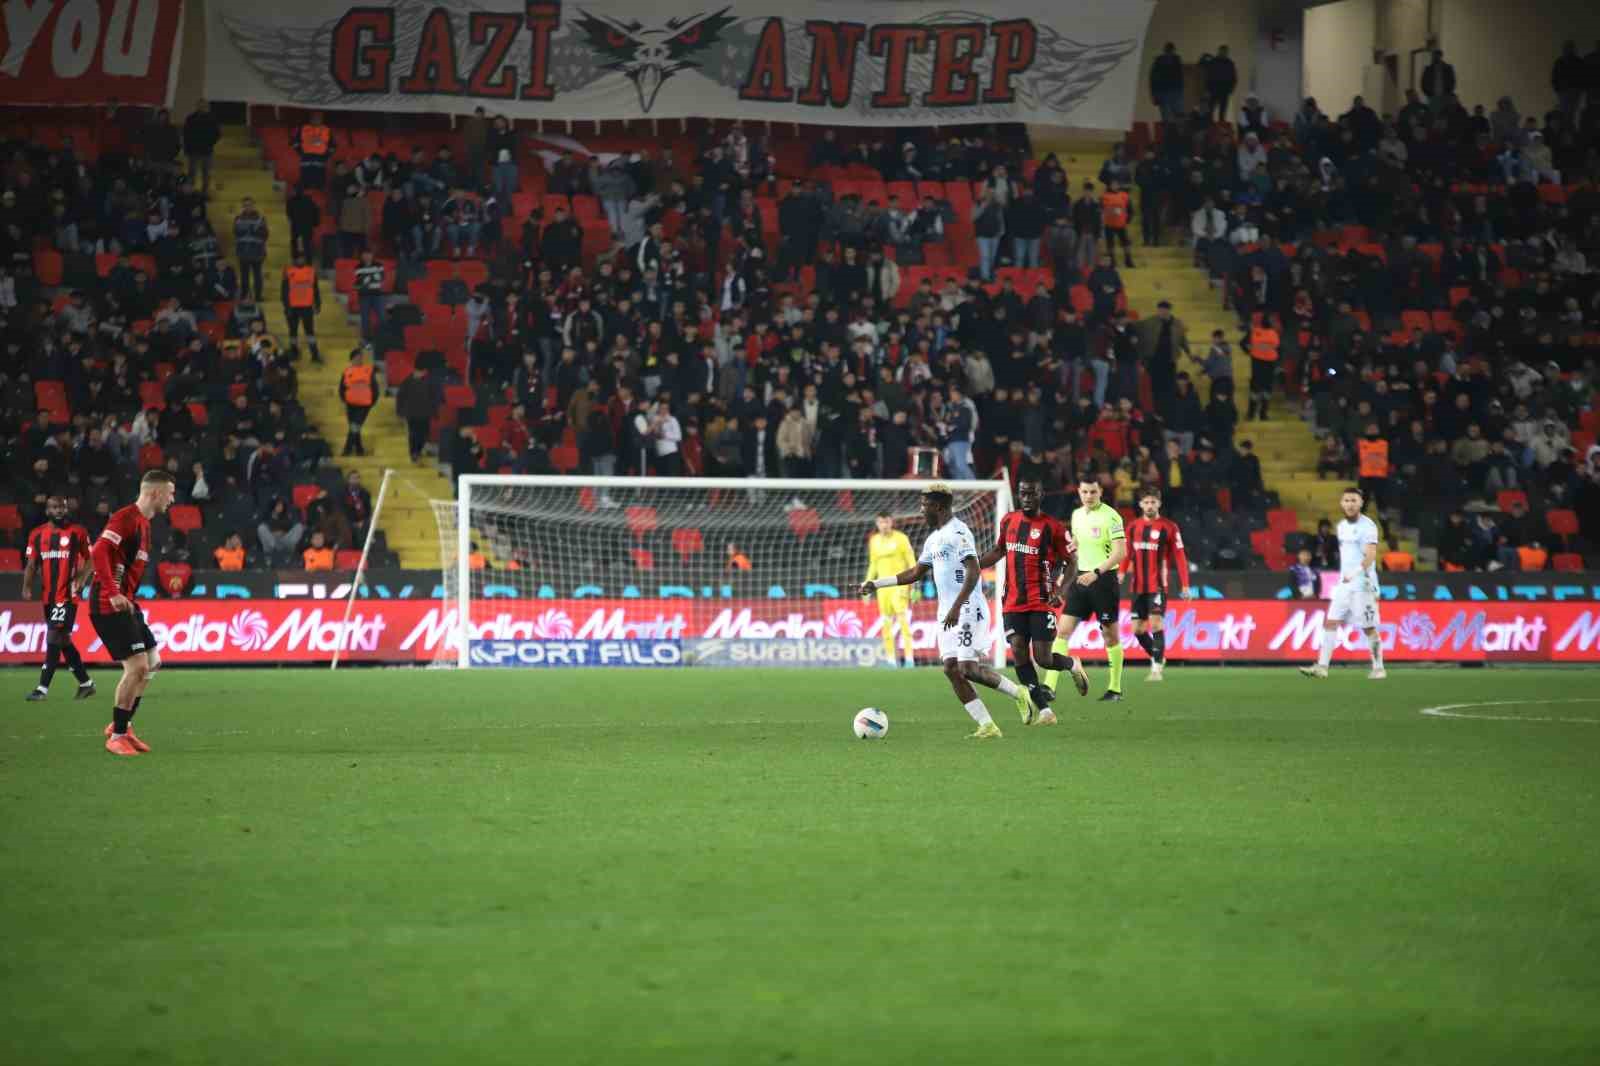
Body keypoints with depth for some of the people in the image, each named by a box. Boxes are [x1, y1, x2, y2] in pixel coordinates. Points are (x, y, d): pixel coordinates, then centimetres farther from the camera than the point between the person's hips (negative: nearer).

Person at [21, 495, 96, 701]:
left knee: (54, 638, -13)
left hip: (67, 597, -5)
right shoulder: (37, 535, 9)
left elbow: (88, 560, 4)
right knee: (63, 641, 11)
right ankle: (86, 683, 24)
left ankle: (43, 688, -13)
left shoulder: (78, 532, -1)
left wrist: (81, 581, -12)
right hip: (48, 597, 5)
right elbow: (31, 565, 9)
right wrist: (27, 587, -8)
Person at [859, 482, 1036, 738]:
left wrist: (956, 607, -28)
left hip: (967, 610, -10)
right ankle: (987, 726, -2)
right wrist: (876, 584, 24)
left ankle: (1019, 694, 4)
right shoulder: (934, 539, 17)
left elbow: (974, 572, -21)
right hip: (947, 612, 10)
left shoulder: (957, 532, -12)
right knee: (951, 669, -1)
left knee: (968, 668, -16)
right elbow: (915, 573, 27)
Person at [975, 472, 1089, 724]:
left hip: (1042, 603, -4)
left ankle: (1072, 664, 27)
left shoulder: (1053, 527, -7)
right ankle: (1045, 710, -1)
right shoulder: (1008, 521, 8)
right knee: (1019, 654, -6)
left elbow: (1070, 563, -3)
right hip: (1014, 603, 4)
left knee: (1042, 658, -8)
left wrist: (1059, 591, -18)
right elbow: (999, 551, 23)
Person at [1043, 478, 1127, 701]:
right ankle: (1049, 686, -9)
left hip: (1103, 579, -6)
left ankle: (1115, 688, 16)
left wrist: (1096, 573, -24)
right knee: (1063, 630, -4)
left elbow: (1120, 552, -17)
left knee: (1110, 635, 4)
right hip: (1081, 578, 6)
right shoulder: (1077, 515, 10)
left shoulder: (1110, 516, -11)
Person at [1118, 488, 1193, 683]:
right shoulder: (1133, 527, 9)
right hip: (1138, 585, 5)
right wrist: (1121, 573, -5)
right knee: (1138, 628, 6)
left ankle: (1157, 669, -12)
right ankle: (1157, 658, 28)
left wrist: (1185, 585, -9)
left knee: (1156, 624, -16)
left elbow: (1179, 557, -4)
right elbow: (1126, 554, 12)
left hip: (1158, 586, -5)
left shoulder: (1169, 527, -3)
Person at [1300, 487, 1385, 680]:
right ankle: (1322, 666, -4)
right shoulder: (1342, 526, 14)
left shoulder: (1367, 526, -10)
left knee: (1369, 628, -2)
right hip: (1343, 584, 7)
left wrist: (1355, 572, -33)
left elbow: (1371, 555, -21)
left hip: (1363, 585, -7)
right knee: (1331, 622, -2)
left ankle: (1378, 668, 9)